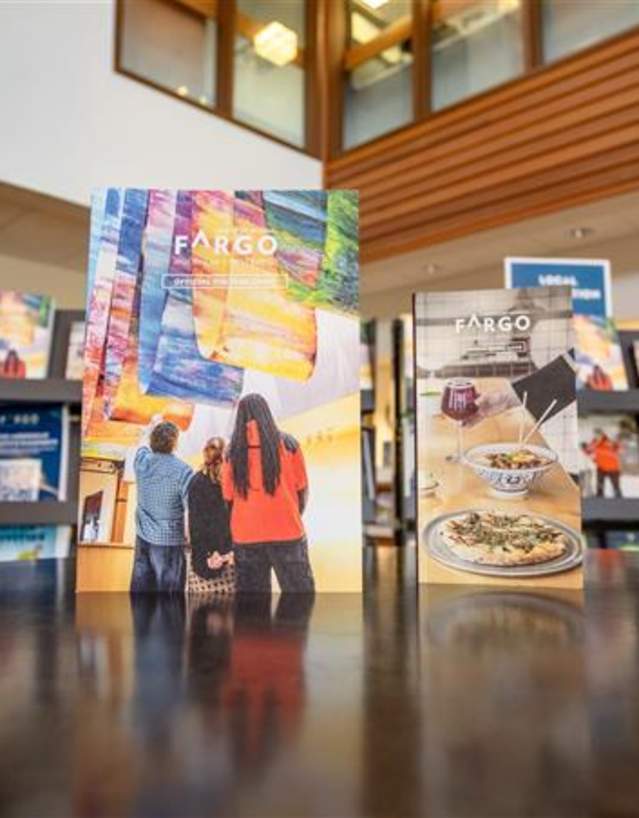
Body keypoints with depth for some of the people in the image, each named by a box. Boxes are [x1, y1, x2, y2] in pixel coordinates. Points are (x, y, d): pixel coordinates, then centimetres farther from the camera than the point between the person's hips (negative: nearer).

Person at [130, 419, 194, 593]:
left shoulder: (141, 461, -4)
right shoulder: (182, 471, -19)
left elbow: (143, 444, 21)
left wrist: (152, 427, 36)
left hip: (143, 536, 6)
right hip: (169, 540, -5)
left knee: (140, 585, 17)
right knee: (169, 588, 4)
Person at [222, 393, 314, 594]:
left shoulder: (233, 452, 3)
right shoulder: (287, 444, -1)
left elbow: (229, 498, 6)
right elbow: (302, 489, 4)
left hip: (245, 536, 3)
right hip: (287, 533, -2)